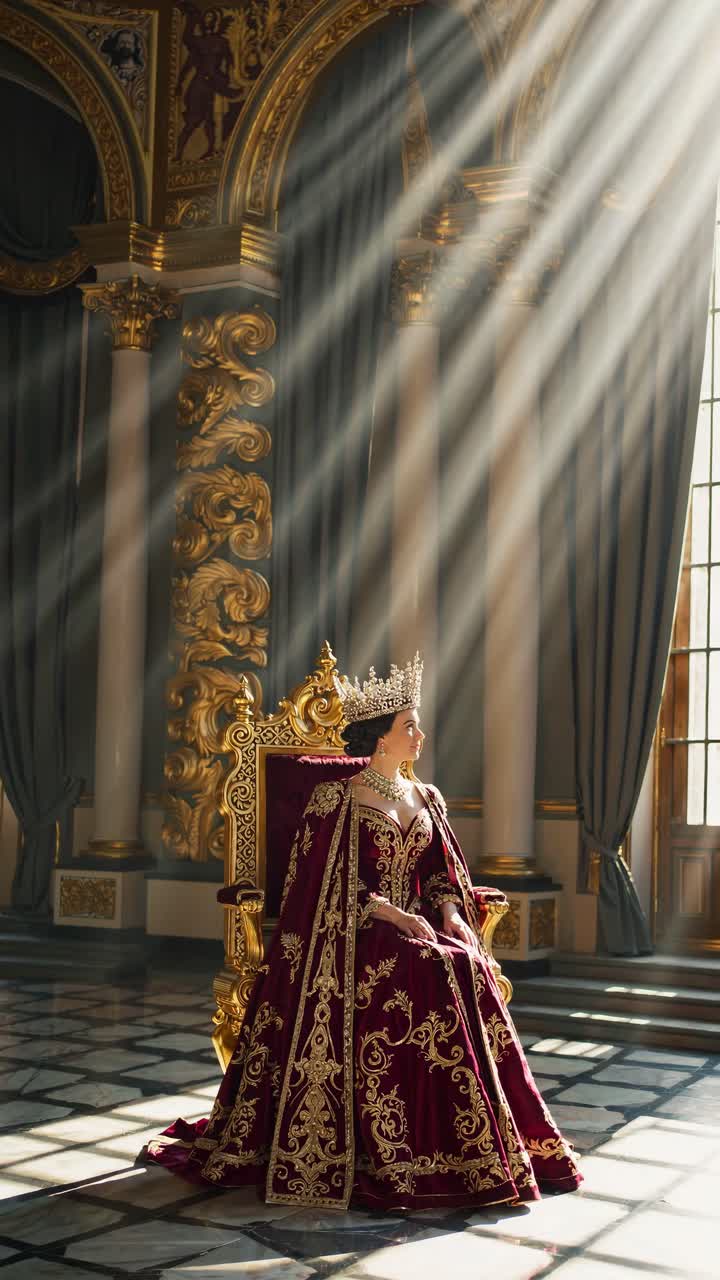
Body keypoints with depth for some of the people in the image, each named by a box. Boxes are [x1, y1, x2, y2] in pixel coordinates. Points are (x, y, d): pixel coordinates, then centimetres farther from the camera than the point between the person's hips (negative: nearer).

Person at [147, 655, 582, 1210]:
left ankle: (480, 1148, -20)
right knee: (417, 971, -32)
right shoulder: (337, 799, -2)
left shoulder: (426, 799, 17)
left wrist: (450, 912, -7)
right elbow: (335, 882, -8)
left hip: (419, 922, 5)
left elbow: (443, 871, 14)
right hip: (353, 931, -5)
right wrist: (393, 915, -19)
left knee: (465, 967, -25)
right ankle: (393, 1155, -27)